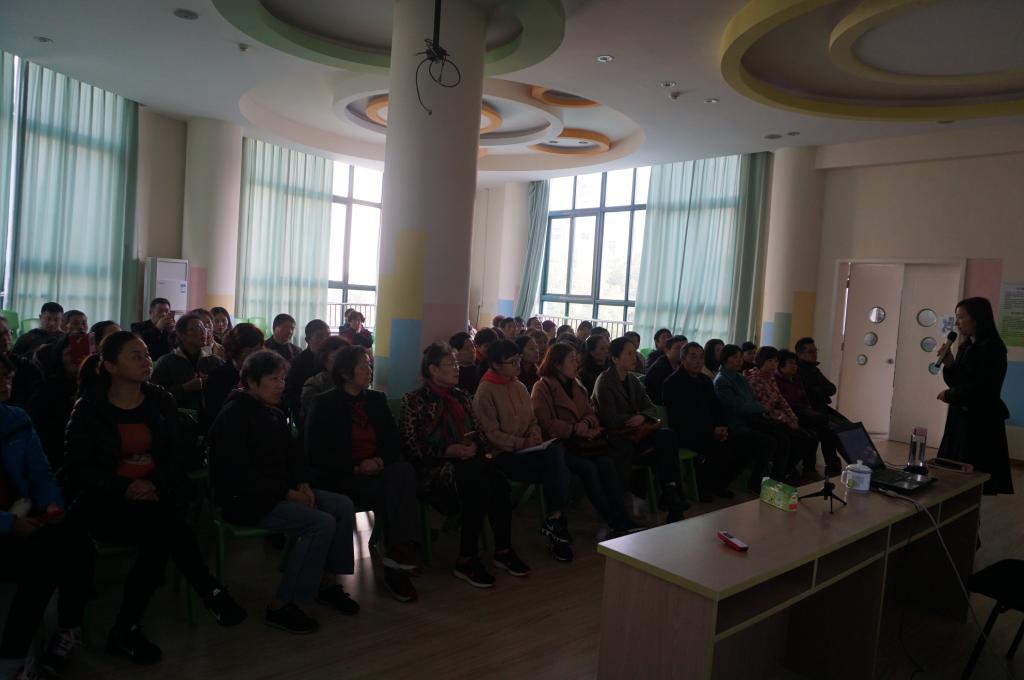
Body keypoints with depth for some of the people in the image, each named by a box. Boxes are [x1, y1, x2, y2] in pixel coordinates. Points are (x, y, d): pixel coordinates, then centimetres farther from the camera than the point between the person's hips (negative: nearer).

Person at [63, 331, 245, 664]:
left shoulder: (161, 401, 8)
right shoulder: (89, 408, 0)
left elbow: (174, 456, 6)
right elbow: (77, 468, -4)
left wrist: (155, 484, -17)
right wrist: (124, 488, -20)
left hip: (156, 496, 3)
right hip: (106, 503, -3)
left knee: (161, 534, -32)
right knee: (166, 521, -33)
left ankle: (125, 630, -19)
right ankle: (213, 595, -22)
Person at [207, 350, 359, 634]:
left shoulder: (274, 414, 14)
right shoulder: (233, 416, -15)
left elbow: (294, 456, 20)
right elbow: (237, 475, -22)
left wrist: (303, 484, -1)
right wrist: (286, 493, -20)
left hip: (280, 492, 9)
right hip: (246, 501, -9)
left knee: (343, 506, -3)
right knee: (321, 523, -24)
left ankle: (327, 583, 8)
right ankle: (280, 607, -15)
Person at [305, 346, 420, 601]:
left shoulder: (377, 400, 14)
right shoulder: (324, 404, 1)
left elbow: (396, 443, 12)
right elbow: (315, 454, -5)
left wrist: (380, 460, -11)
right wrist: (356, 467, -16)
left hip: (377, 471, 4)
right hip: (340, 479, -4)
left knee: (404, 471, -30)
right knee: (390, 493, -31)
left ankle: (399, 551, -31)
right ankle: (398, 559, -19)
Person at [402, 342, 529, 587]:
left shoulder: (462, 397, 20)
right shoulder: (414, 400, 2)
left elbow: (478, 435, 21)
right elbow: (411, 446, -6)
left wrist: (474, 447, -3)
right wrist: (448, 451, -16)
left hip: (467, 461, 5)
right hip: (432, 467, -5)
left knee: (498, 481, -27)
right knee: (478, 484, -33)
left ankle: (503, 551, -17)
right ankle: (466, 560, -23)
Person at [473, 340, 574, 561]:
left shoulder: (520, 387, 16)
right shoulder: (485, 391, -7)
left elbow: (532, 420, 21)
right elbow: (491, 434, -12)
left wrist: (535, 437, -1)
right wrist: (523, 443, -17)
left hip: (525, 449, 6)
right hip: (502, 455, -6)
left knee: (556, 451, -25)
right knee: (557, 468, -24)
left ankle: (555, 520, -17)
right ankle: (556, 519, -5)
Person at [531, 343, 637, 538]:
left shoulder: (577, 386, 23)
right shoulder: (542, 388, 0)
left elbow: (591, 414, 20)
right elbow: (545, 423, -10)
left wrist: (586, 424, -4)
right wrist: (574, 429, -16)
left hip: (582, 440, 6)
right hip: (559, 442, -6)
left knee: (607, 463, -22)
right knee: (587, 467, -29)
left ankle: (620, 521, -25)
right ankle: (615, 523, -22)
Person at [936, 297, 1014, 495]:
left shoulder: (992, 347, -15)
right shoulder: (966, 346, 10)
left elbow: (982, 389, -21)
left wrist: (948, 396, -7)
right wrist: (949, 364, -4)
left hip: (981, 422, -8)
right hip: (961, 418, 8)